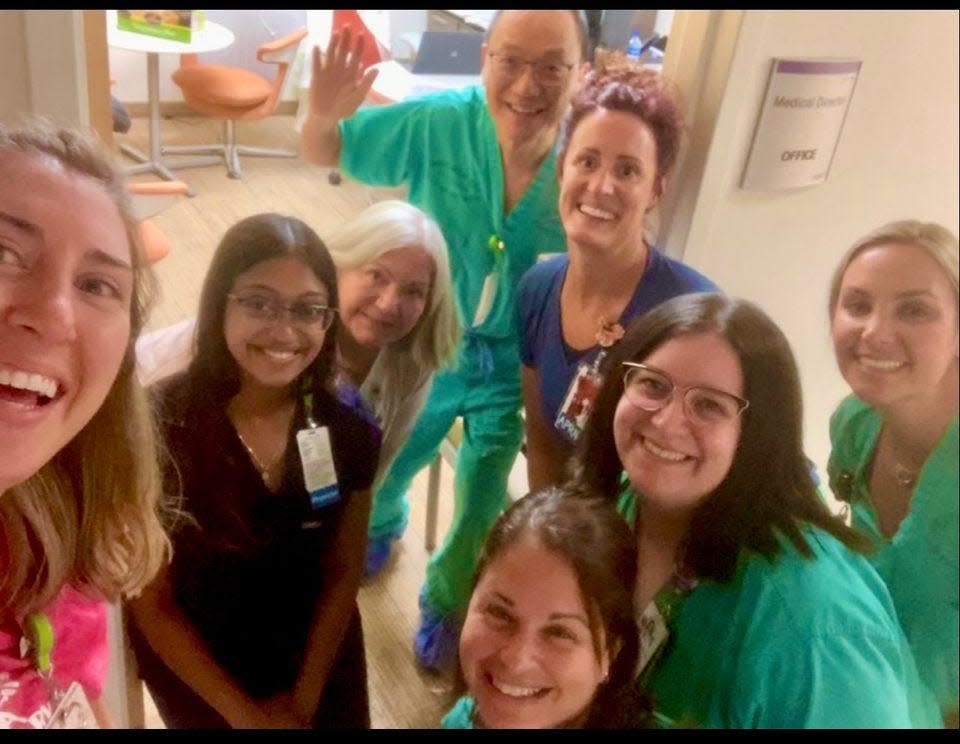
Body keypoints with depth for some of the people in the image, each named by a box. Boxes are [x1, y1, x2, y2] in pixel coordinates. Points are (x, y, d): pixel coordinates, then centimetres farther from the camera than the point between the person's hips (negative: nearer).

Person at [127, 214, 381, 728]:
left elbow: (343, 571, -2)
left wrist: (306, 697, -4)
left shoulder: (346, 425, -14)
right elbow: (152, 606, -15)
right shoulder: (158, 429, -25)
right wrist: (245, 714, -9)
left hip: (316, 648, 3)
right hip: (196, 662, -2)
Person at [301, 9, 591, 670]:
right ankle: (381, 522, 63)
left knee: (480, 509, 17)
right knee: (376, 474, 24)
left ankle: (446, 599, 51)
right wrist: (324, 115, -32)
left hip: (516, 365, -1)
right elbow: (323, 153, -10)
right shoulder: (438, 123, -22)